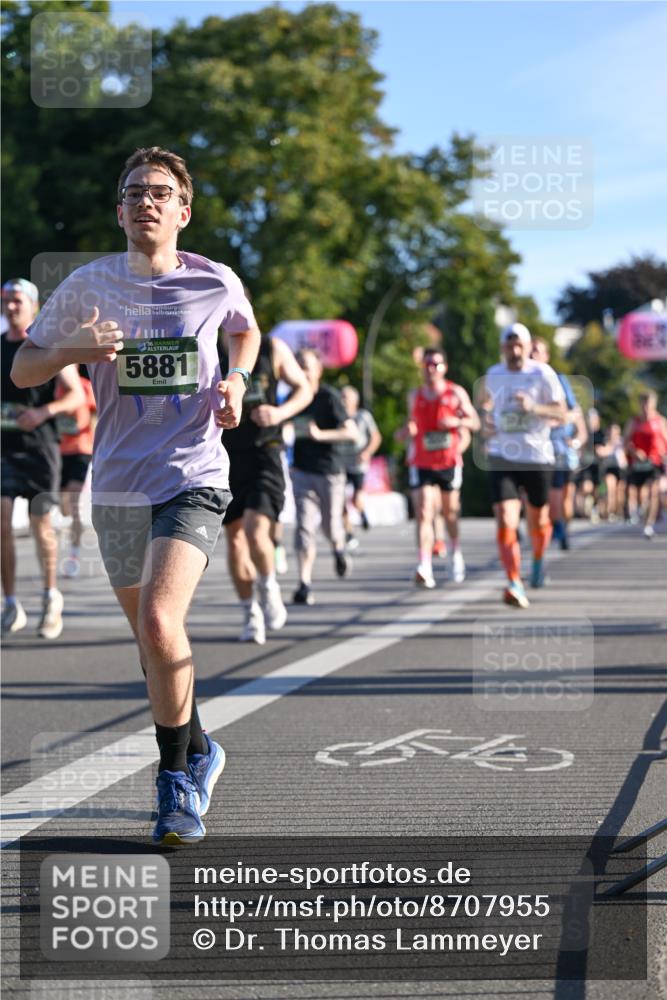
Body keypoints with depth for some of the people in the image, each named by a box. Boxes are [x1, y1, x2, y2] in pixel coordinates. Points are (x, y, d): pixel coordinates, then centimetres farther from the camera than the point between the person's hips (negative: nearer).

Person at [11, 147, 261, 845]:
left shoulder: (216, 282, 0)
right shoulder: (87, 286, 0)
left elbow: (246, 331, 23)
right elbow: (22, 371, 6)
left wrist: (236, 381, 3)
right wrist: (75, 351, -14)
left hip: (192, 479, -3)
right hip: (118, 487, 3)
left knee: (159, 623, -22)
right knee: (149, 637, 14)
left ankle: (176, 780, -7)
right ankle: (197, 750, 38)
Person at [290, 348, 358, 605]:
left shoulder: (329, 397, -9)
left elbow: (352, 432, -15)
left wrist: (320, 434, -27)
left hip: (330, 471, -3)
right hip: (302, 471, 3)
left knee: (331, 527, 5)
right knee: (304, 528, -9)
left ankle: (338, 548, 42)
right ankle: (304, 584, -10)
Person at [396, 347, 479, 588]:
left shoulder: (456, 393, 3)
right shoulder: (415, 396, 10)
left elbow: (475, 423, 4)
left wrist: (458, 421, -16)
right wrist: (405, 432, -2)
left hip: (450, 462, 0)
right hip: (421, 463, 0)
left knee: (450, 512, 13)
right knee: (424, 514, -15)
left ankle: (456, 553, 40)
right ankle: (425, 568, -25)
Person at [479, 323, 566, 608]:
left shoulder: (543, 374, -6)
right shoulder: (493, 375, 5)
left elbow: (562, 415, -10)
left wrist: (534, 407, -27)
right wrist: (484, 422, 5)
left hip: (537, 457, -1)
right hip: (502, 458, 1)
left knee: (538, 522, 15)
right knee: (506, 523, -16)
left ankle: (538, 561, 47)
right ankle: (515, 585, -19)